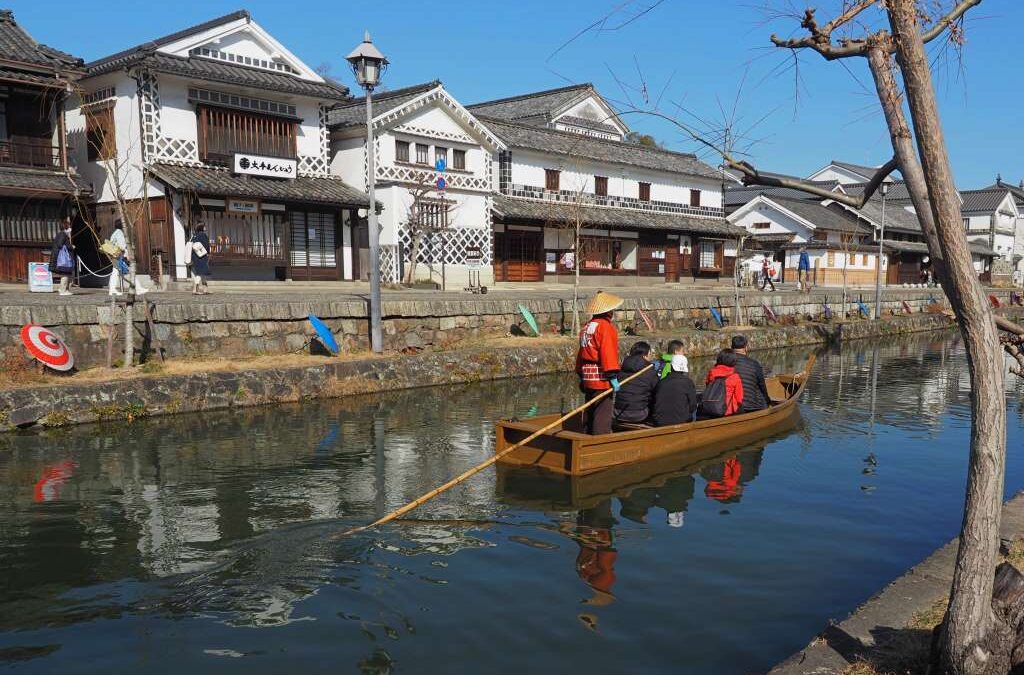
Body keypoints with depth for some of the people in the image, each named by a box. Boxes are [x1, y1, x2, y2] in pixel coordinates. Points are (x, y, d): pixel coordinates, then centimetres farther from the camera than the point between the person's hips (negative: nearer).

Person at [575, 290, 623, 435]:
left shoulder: (587, 326, 16)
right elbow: (608, 353, -20)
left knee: (590, 414, 16)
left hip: (587, 377, 9)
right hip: (601, 378, -9)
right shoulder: (606, 326, -11)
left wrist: (581, 374, 24)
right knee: (603, 415, -7)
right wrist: (612, 376, -20)